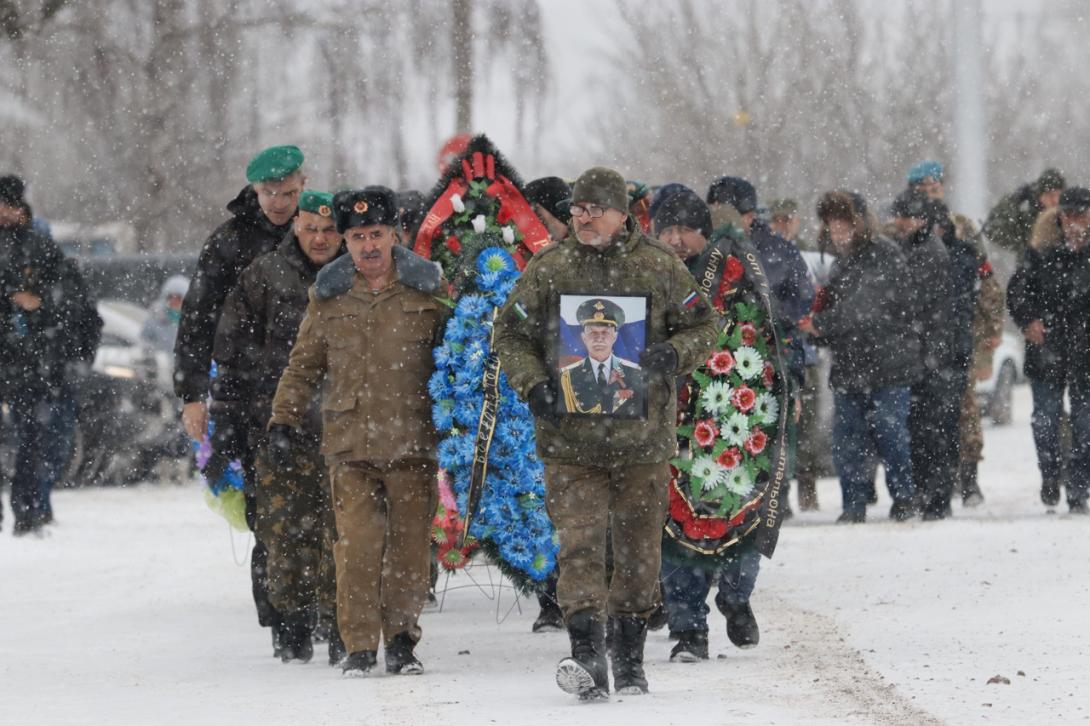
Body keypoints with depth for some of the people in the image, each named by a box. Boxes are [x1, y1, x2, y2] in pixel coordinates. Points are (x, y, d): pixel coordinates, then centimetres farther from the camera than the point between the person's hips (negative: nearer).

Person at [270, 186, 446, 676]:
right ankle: (360, 644, -1)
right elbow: (304, 365, 15)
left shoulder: (429, 289, 4)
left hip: (412, 440, 0)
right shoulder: (328, 296, 9)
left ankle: (401, 639, 14)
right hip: (350, 442, 0)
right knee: (358, 544, -8)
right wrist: (283, 422, 8)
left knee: (411, 543, 2)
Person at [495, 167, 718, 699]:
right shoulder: (547, 270, 3)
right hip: (569, 438, -1)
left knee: (639, 546, 9)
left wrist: (671, 355, -11)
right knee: (579, 540, -13)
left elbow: (702, 327, 10)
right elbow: (511, 335, 10)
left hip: (642, 435, 1)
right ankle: (588, 656, -20)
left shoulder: (660, 268, 3)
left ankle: (629, 657, 24)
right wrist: (533, 386, -7)